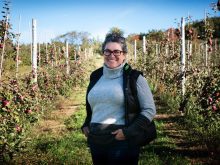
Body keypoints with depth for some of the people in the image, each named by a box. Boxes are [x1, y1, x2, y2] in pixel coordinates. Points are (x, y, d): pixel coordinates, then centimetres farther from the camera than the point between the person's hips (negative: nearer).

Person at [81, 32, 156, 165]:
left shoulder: (134, 78, -7)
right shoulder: (96, 76, 8)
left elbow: (149, 110, -8)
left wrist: (128, 132, -16)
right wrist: (86, 125, 8)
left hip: (122, 143, -5)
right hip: (95, 142, 5)